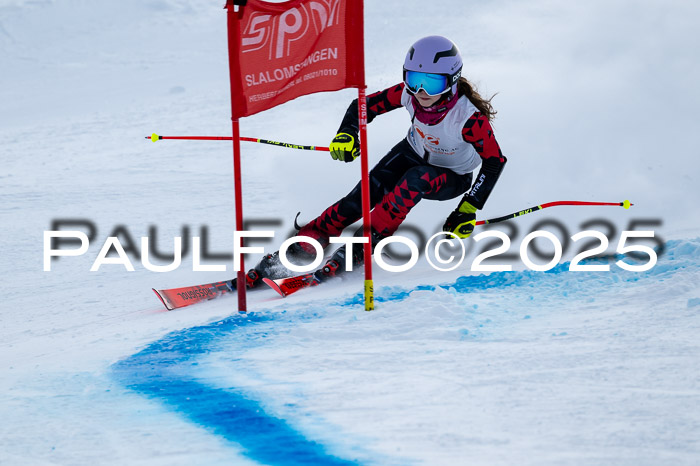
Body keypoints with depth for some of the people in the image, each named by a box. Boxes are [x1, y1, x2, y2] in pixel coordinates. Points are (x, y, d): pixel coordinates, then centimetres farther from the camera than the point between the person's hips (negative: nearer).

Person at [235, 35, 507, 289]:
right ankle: (303, 245, -20)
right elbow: (364, 106, -11)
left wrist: (469, 209, -30)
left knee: (417, 178, -38)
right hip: (413, 153, 4)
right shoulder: (408, 94, -24)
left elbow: (495, 161, -25)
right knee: (365, 194, -22)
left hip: (452, 178, -4)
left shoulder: (468, 117, -35)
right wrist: (347, 133, -33)